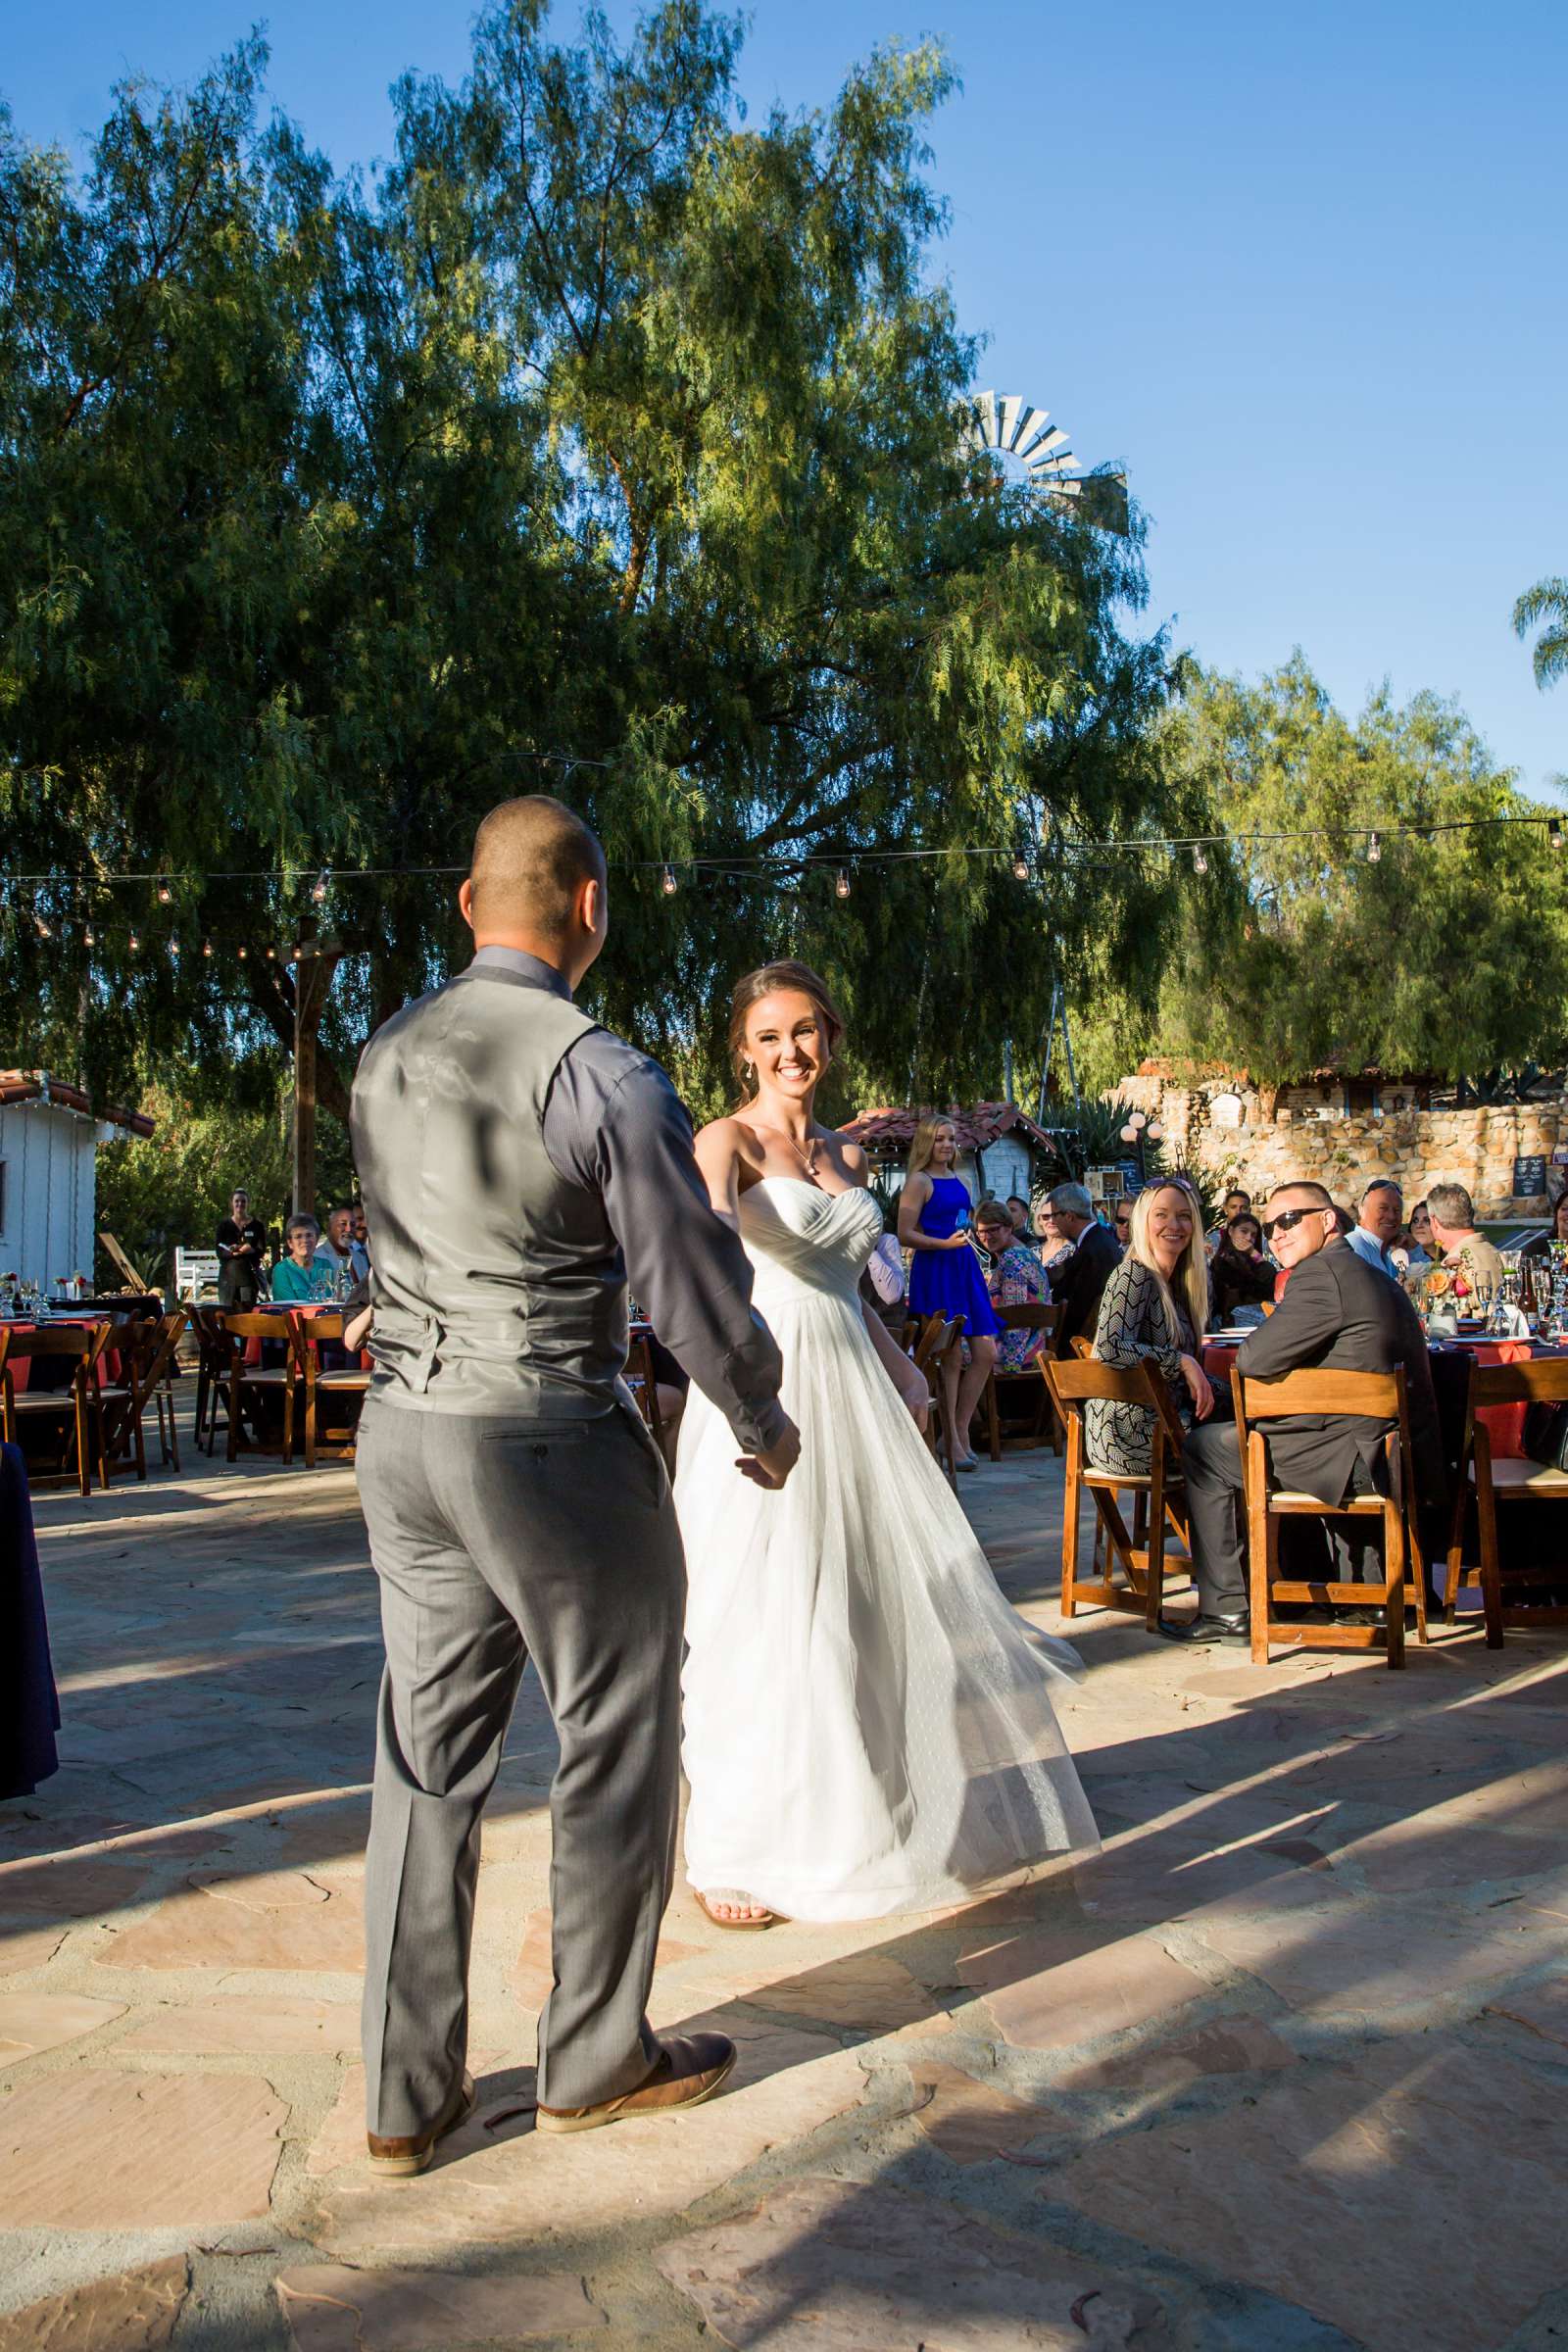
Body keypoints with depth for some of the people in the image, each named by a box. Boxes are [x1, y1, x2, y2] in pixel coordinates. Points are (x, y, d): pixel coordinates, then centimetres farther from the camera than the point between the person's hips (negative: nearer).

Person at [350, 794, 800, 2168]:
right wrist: (762, 1417, 4)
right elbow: (689, 1278, -12)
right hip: (553, 1439, -6)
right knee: (617, 1746, 12)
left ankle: (409, 2092, 24)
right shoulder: (603, 1074, -16)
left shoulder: (386, 1059, 6)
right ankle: (597, 2058, 27)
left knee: (427, 1749, 14)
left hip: (401, 1427, 7)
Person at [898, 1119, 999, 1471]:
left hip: (964, 1267, 8)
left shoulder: (959, 1181, 18)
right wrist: (946, 1243, -20)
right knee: (952, 1357, -6)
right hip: (934, 1270, -8)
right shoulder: (919, 1181, -5)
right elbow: (905, 1235, -10)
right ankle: (951, 1442, 3)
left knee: (985, 1354, 2)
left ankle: (960, 1429, 14)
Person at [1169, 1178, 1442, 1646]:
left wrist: (1260, 1337, 6)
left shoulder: (1321, 1273, -14)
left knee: (1204, 1446, 2)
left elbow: (1253, 1360, -16)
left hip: (1362, 1460, -10)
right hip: (1399, 1454, 10)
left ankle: (1227, 1609, 5)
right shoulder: (1374, 1275, 18)